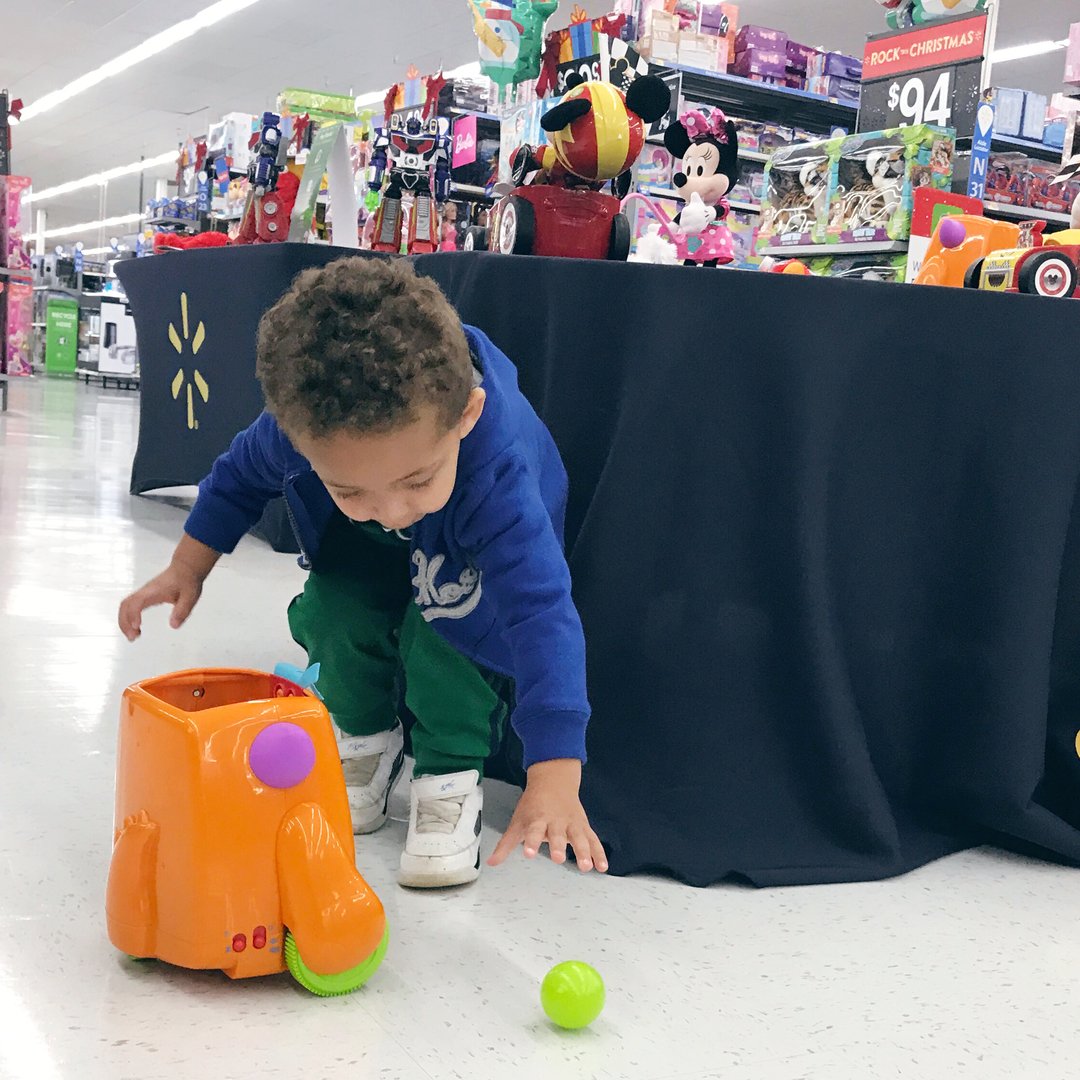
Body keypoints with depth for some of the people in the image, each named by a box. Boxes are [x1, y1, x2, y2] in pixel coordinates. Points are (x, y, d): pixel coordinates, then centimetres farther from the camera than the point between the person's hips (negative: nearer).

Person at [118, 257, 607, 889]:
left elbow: (542, 613, -52)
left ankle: (451, 776, -6)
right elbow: (243, 476, -11)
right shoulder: (307, 423, -36)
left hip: (470, 559, -3)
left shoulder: (499, 476, -48)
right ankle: (367, 741, 10)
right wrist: (186, 570, -2)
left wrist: (555, 777, -59)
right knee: (338, 603, -17)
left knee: (444, 624, -28)